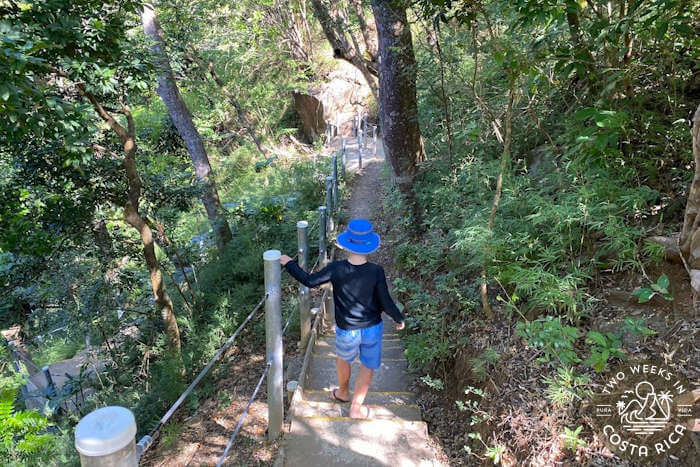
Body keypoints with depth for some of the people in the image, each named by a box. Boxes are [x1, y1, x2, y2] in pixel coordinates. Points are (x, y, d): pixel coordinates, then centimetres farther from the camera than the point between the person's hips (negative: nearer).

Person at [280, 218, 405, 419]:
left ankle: (342, 393, 53)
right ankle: (356, 408, 33)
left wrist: (289, 264, 5)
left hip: (347, 331, 1)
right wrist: (399, 319, 6)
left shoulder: (336, 269, -20)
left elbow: (309, 281, -8)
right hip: (372, 328, 0)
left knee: (343, 358, 30)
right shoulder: (376, 272, -20)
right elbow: (386, 303, -14)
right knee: (368, 366, 21)